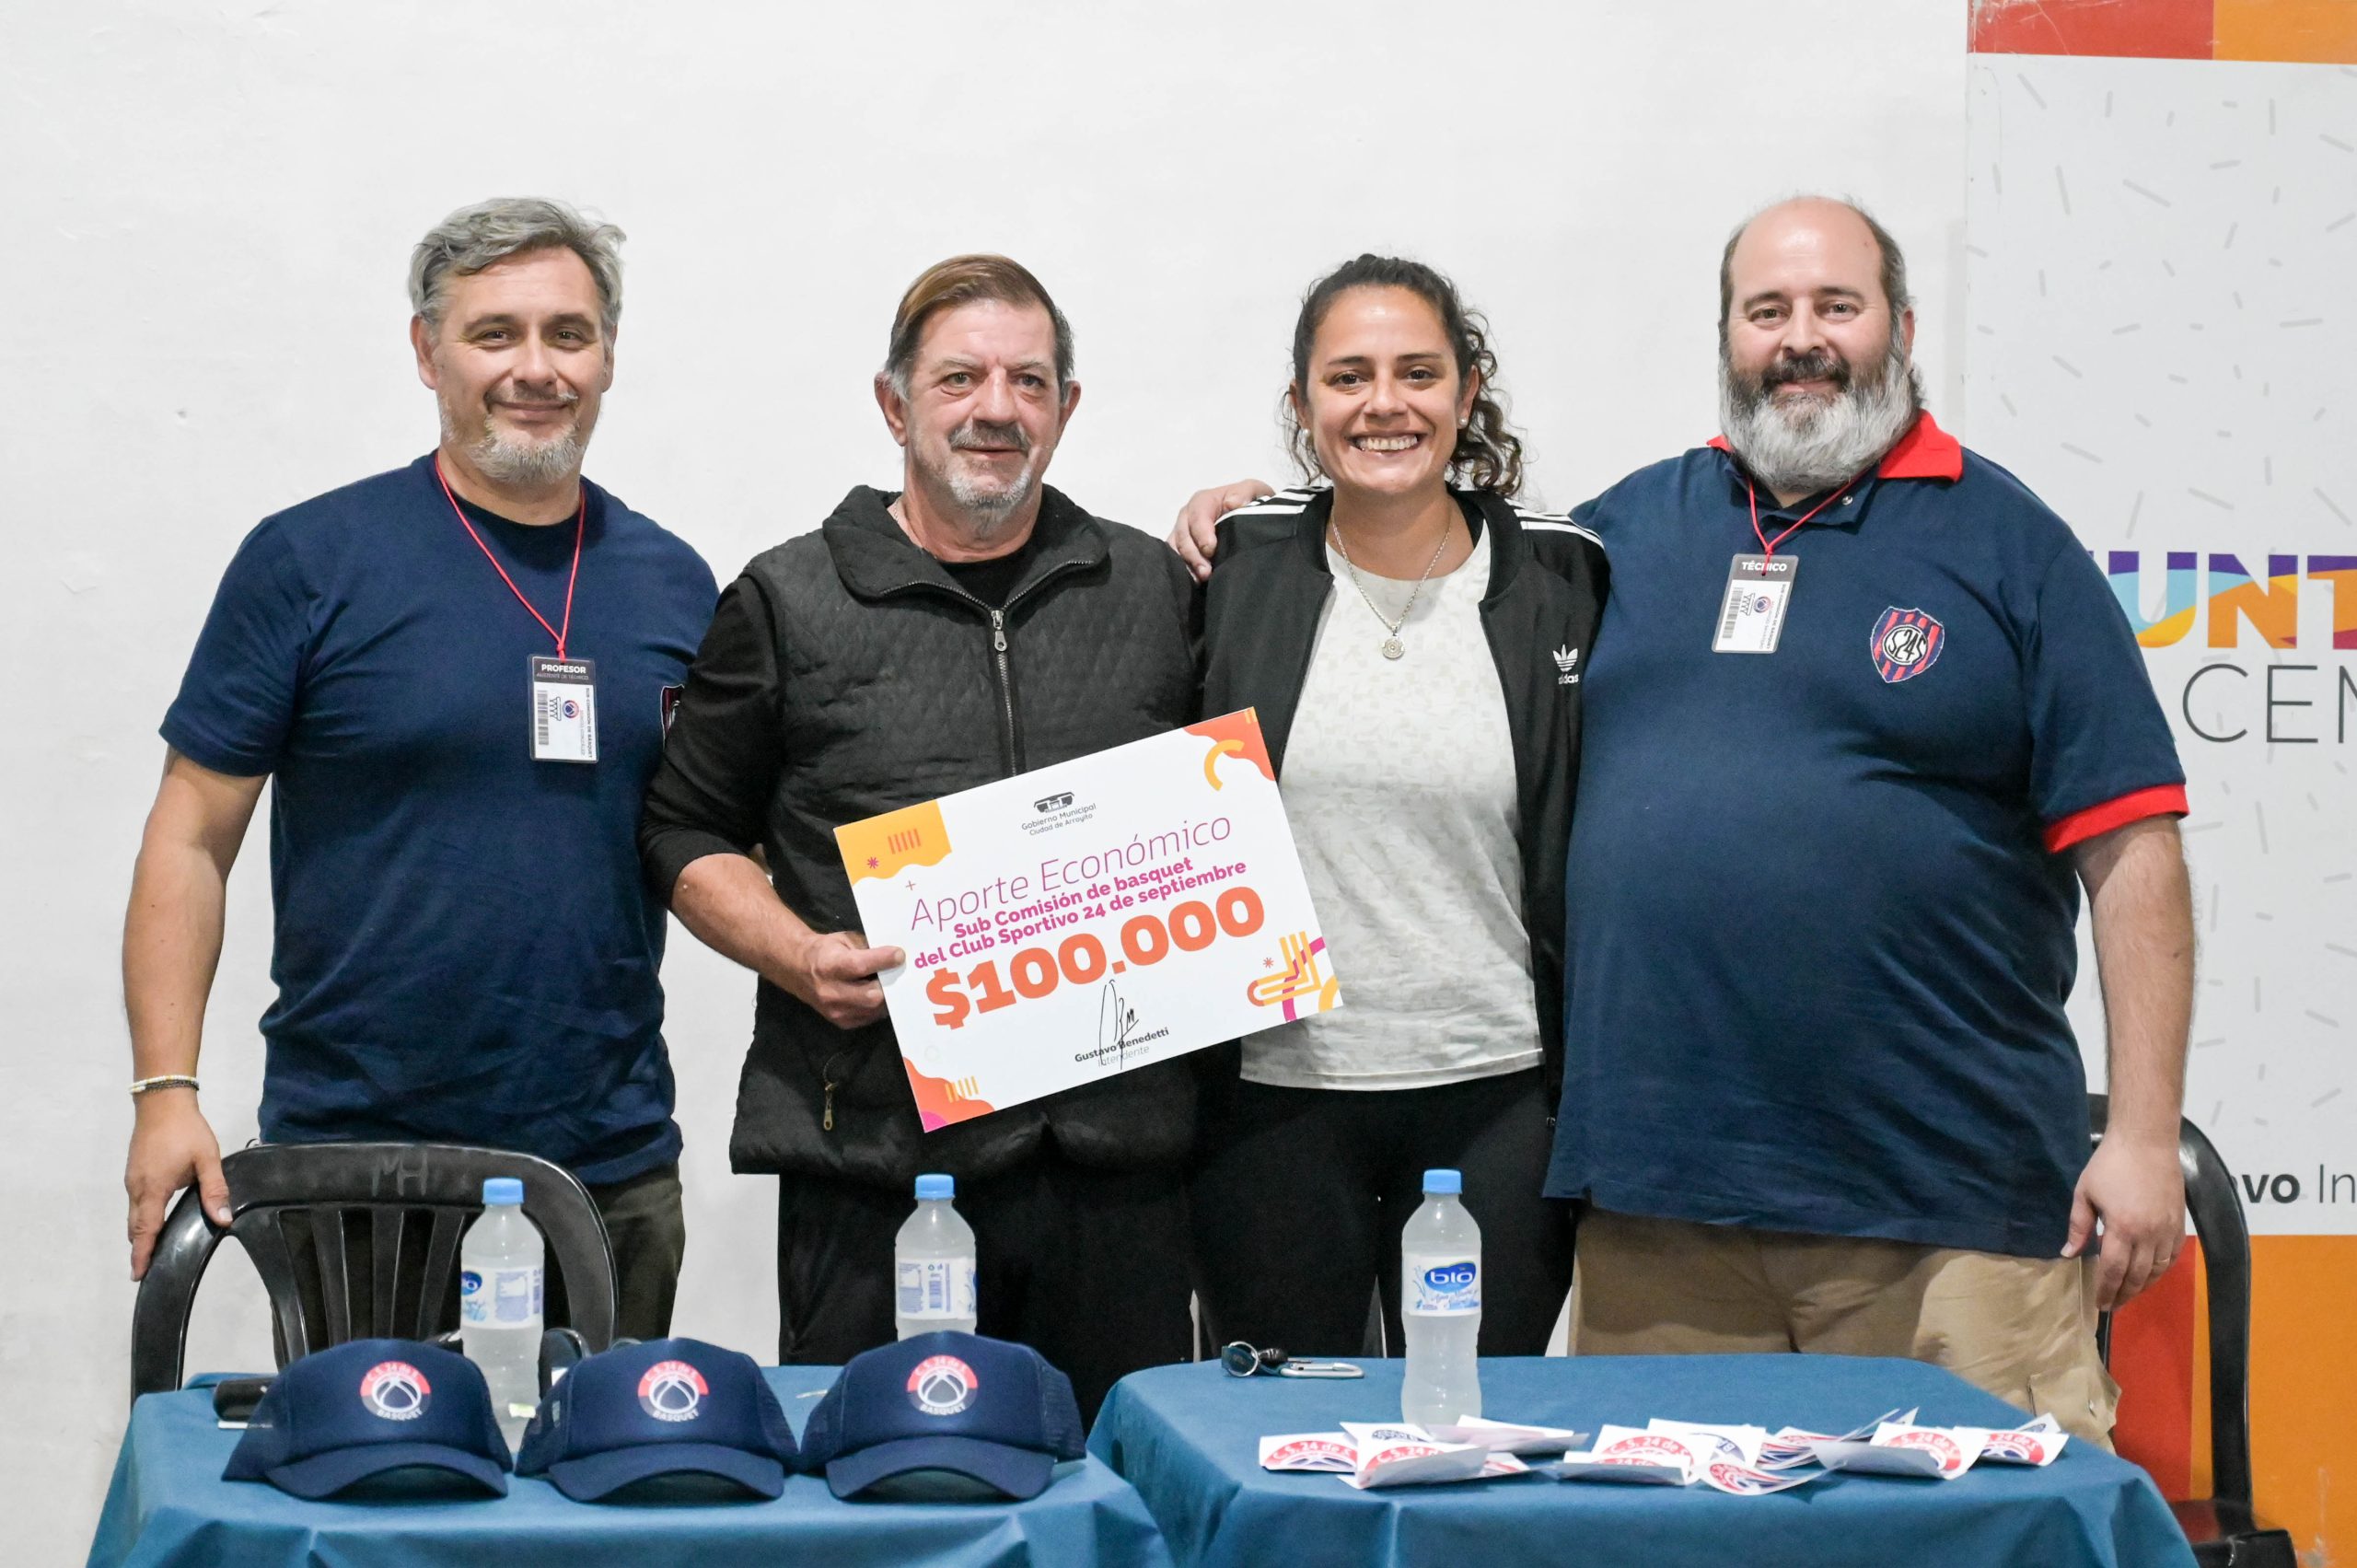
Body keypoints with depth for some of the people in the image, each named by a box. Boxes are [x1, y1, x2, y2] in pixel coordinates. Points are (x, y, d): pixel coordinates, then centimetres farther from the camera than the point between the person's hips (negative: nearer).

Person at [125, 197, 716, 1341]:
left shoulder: (673, 584, 9)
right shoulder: (310, 561, -2)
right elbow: (192, 836, -2)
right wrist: (165, 1092, -10)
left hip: (615, 1166, 3)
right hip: (351, 1155, -3)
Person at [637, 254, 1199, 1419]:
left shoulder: (1156, 591, 13)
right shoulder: (787, 604, 5)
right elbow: (690, 838, 8)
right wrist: (796, 955, -8)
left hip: (1116, 1151, 2)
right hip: (875, 1149, -2)